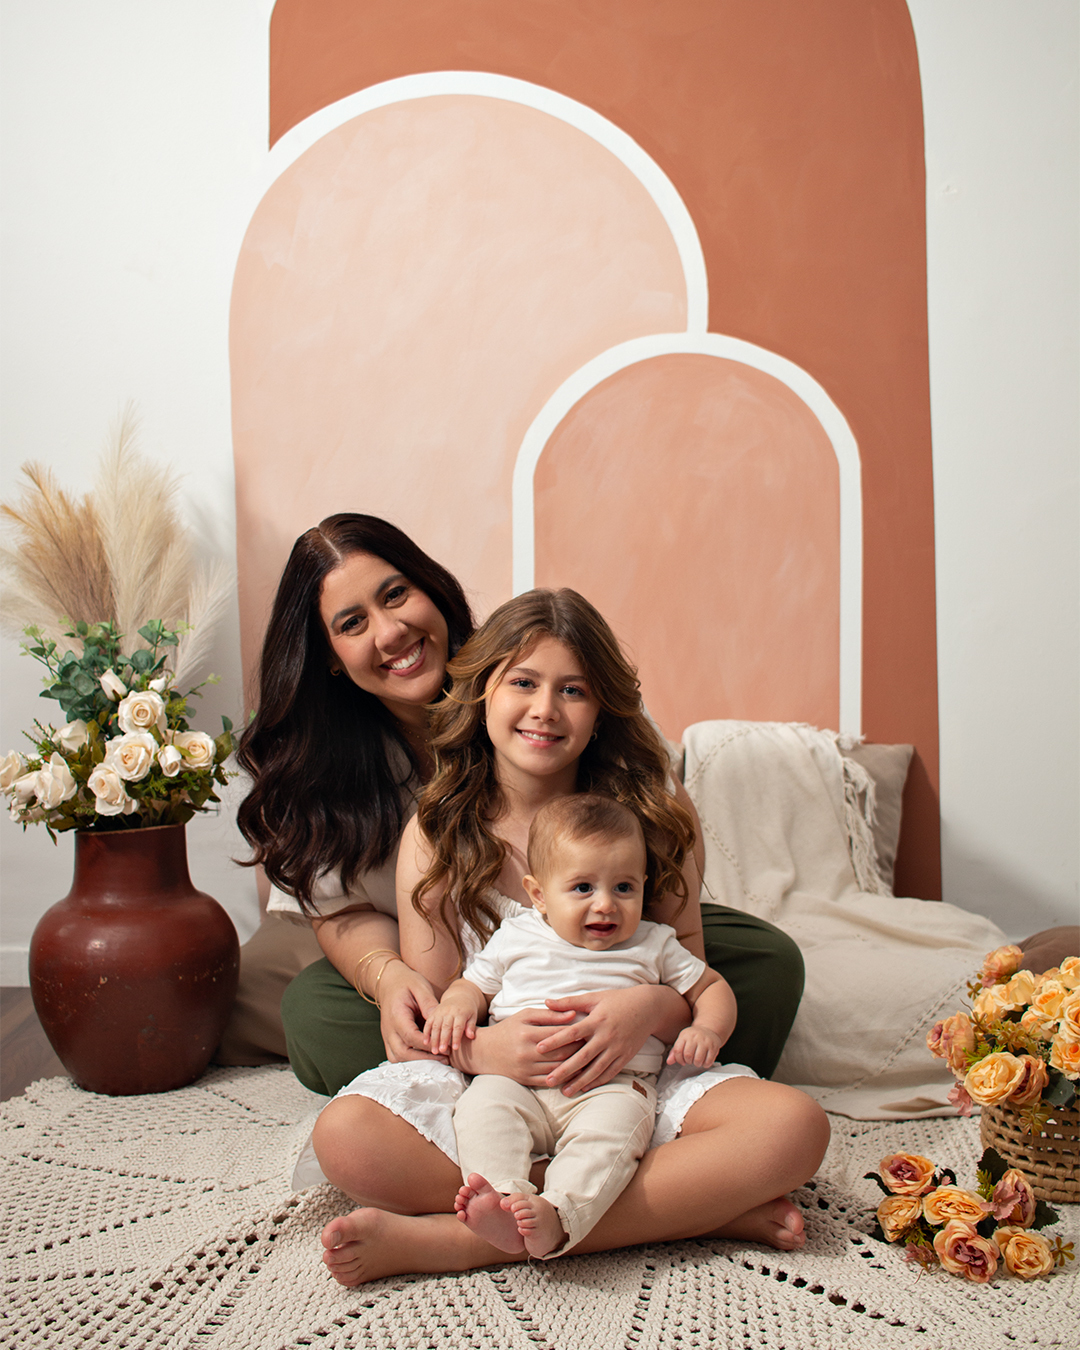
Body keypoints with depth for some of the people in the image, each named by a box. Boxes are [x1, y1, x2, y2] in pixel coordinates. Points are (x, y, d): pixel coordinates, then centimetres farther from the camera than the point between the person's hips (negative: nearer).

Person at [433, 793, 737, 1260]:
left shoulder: (653, 945, 14)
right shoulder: (514, 939, 15)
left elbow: (711, 988, 21)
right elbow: (472, 985, 23)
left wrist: (707, 1030, -1)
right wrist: (455, 1007, -2)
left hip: (614, 1084, -1)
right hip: (518, 1081, 2)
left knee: (615, 1122, -34)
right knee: (483, 1102, -29)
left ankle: (557, 1212, -49)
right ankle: (502, 1194, -42)